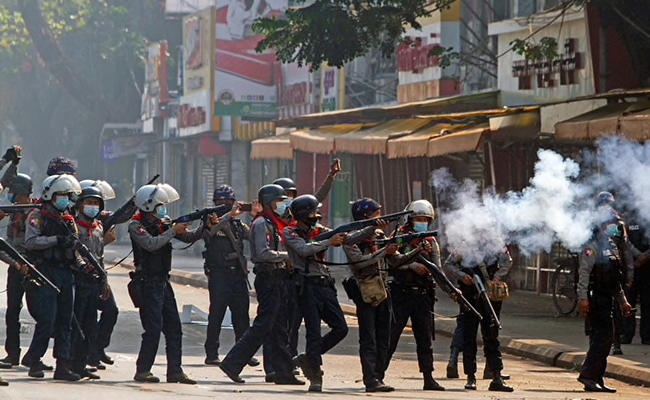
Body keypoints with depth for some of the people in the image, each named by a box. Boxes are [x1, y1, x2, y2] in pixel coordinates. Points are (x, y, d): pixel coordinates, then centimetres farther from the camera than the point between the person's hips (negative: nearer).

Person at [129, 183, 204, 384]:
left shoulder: (163, 224, 11)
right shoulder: (136, 226, -9)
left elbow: (189, 237, 10)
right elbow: (151, 244, -24)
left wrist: (206, 226, -5)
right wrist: (173, 231, -16)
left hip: (163, 282, 8)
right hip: (148, 283, -8)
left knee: (174, 328, 5)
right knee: (153, 328, -9)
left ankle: (175, 371, 8)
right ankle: (142, 371, -1)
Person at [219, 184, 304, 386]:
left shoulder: (272, 224, 20)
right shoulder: (261, 223, -11)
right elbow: (264, 253, -22)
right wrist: (287, 255, -15)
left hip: (277, 278, 10)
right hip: (268, 277, -10)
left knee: (279, 328, 9)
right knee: (263, 326, -11)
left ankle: (284, 373, 10)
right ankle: (232, 363, -9)